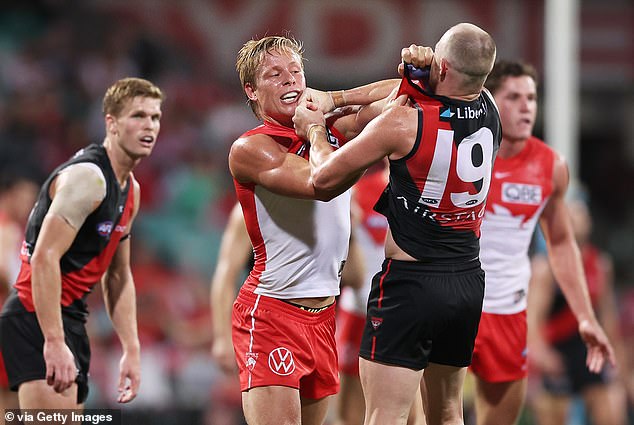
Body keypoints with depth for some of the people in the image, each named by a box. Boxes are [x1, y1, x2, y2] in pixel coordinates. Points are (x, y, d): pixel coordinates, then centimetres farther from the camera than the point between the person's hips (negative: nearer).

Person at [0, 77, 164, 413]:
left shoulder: (130, 189, 15)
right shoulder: (87, 177, -16)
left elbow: (118, 275, 23)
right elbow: (44, 258, -25)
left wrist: (131, 349, 17)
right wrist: (54, 343, -30)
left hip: (70, 318, 10)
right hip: (37, 319, -10)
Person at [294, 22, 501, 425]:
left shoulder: (405, 122, -17)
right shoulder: (488, 109, 0)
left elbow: (324, 177, -8)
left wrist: (315, 130, 11)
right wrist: (424, 68, 3)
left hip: (411, 282, -7)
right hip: (469, 281, 7)